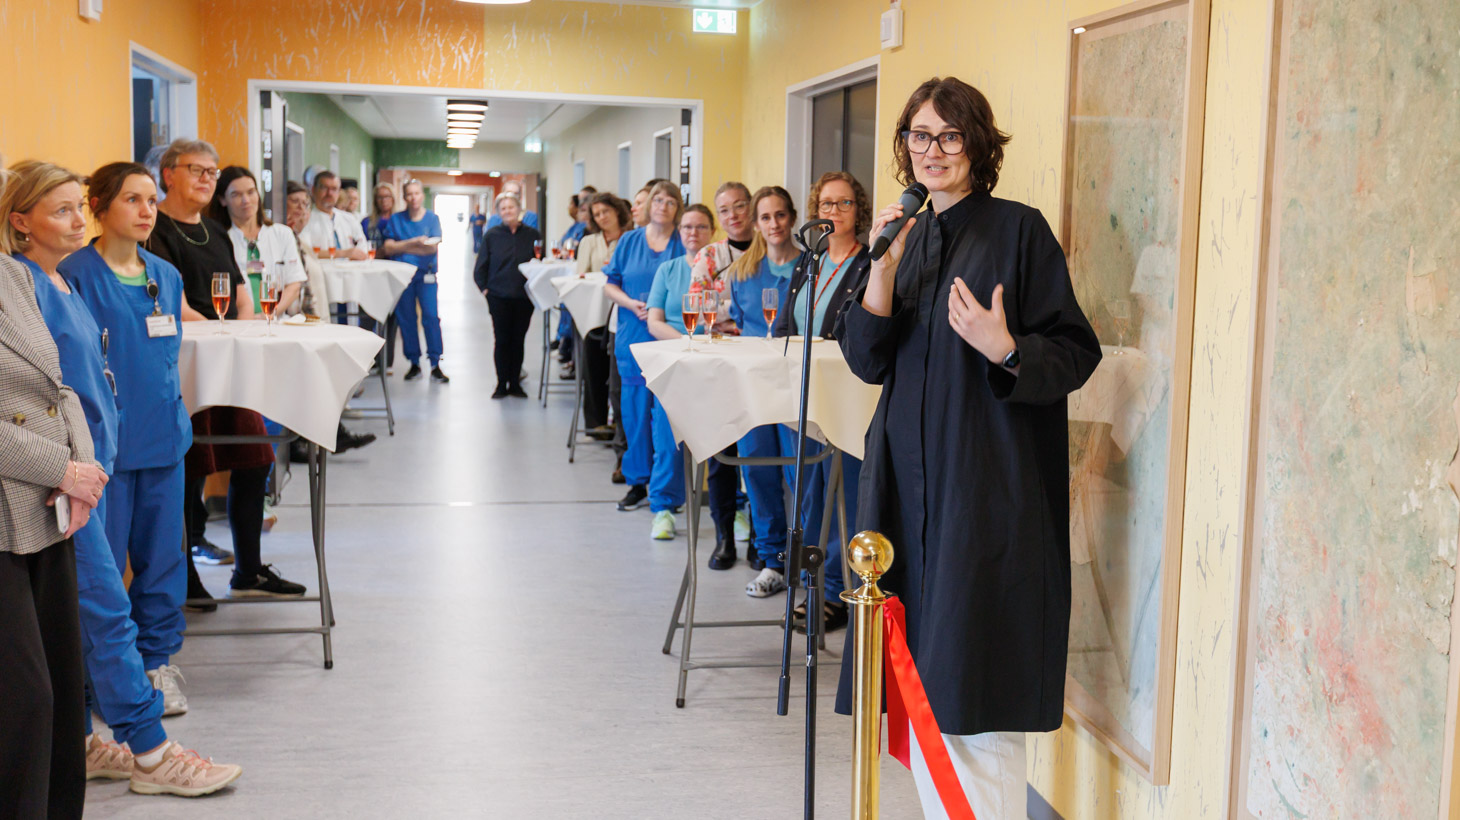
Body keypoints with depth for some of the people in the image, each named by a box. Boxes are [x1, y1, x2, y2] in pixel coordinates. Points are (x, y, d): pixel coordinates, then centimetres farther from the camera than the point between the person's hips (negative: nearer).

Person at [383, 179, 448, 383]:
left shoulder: (432, 219, 7)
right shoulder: (396, 220, 9)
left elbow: (433, 247, -7)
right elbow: (388, 248, -1)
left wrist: (402, 248, -12)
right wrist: (413, 243, -11)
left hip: (426, 274, -1)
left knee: (431, 316, -11)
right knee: (405, 318, 2)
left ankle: (435, 366, -9)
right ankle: (414, 364, 11)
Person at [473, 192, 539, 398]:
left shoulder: (532, 235, 4)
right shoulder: (492, 235, 3)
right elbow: (480, 266, 7)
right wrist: (484, 288, -2)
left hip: (524, 296, 1)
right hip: (499, 297, -1)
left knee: (518, 340, 6)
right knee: (502, 340, 1)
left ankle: (515, 383, 15)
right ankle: (501, 384, 9)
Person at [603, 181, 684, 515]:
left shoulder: (684, 245, 3)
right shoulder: (629, 241, 11)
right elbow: (609, 285, 11)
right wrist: (632, 304, -7)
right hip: (634, 337, 2)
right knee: (635, 410, 4)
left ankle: (667, 490, 4)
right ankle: (637, 483, 16)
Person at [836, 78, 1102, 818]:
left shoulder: (1019, 230, -5)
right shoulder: (909, 235, 12)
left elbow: (1077, 353, -8)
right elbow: (867, 360, 4)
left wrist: (1005, 349, -26)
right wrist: (885, 265, -8)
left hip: (989, 483, -6)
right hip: (910, 479, 6)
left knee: (972, 684, -2)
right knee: (919, 684, 11)